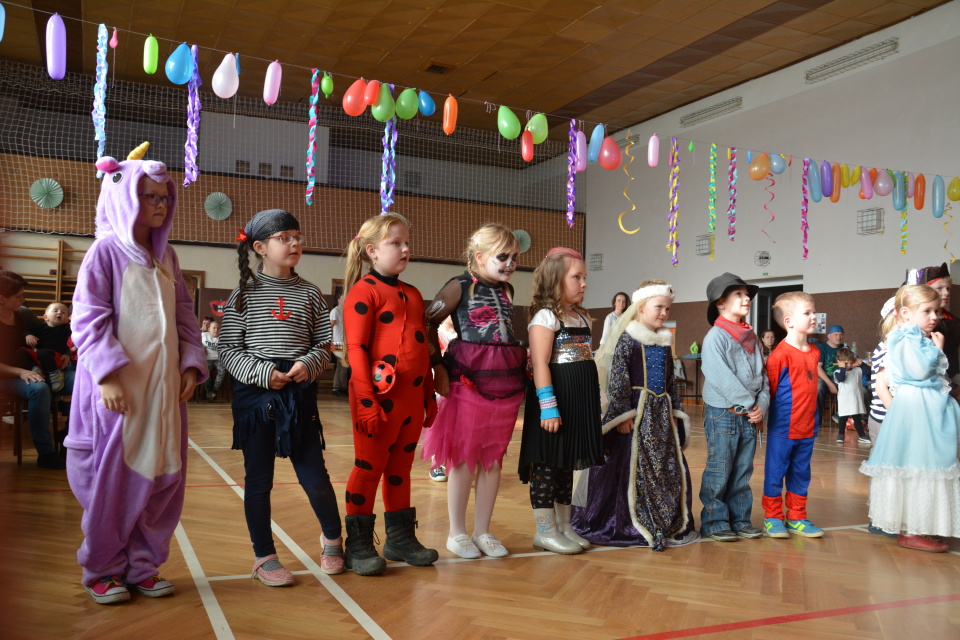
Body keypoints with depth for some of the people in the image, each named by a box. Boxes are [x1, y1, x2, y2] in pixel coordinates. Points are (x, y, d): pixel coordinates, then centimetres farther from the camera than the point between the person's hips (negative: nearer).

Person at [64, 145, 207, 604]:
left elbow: (184, 316, 15)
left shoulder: (167, 256, 13)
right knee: (113, 476, 2)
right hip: (120, 386, -6)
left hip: (164, 386, 6)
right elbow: (88, 319, -10)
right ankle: (102, 570, 19)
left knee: (163, 476, 8)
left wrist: (191, 364, 4)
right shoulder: (106, 250, -4)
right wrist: (108, 374, -17)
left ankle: (142, 565, 21)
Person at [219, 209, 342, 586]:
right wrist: (263, 372, -14)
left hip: (300, 394, 1)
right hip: (255, 392, -1)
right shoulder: (245, 294, 0)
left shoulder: (309, 293, 7)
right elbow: (227, 349, -1)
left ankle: (332, 537, 29)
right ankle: (264, 557, 22)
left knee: (314, 476, 2)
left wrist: (309, 364, -11)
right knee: (258, 478, 7)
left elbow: (324, 344, 9)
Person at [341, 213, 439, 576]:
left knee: (400, 469, 16)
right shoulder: (364, 291, -7)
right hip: (381, 397, -7)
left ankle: (400, 538, 27)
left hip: (412, 397, 7)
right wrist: (366, 402, -19)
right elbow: (356, 349, -13)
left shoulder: (413, 295, 17)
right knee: (368, 468, 2)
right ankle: (358, 545, 14)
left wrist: (429, 396, 18)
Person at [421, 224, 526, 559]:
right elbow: (428, 323, -6)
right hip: (468, 380, -6)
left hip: (507, 381, 6)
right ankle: (456, 533, 15)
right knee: (465, 457, 1)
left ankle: (483, 531, 21)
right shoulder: (461, 285, -3)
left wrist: (522, 365, 10)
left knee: (493, 458, 9)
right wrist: (437, 364, -11)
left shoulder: (507, 290, 14)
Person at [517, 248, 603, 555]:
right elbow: (540, 365, -17)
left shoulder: (582, 317, 16)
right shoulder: (545, 317, -10)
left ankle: (564, 525, 25)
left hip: (580, 401, 9)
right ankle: (545, 530, 9)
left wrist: (593, 403, 17)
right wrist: (548, 406, -23)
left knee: (568, 462, 15)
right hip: (556, 398, -9)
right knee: (547, 463, 0)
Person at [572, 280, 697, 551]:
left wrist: (676, 411, 14)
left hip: (662, 413, 8)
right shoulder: (628, 340, -10)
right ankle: (631, 526, 7)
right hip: (636, 413, -7)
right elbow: (617, 380, -16)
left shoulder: (664, 343, 13)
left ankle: (672, 525, 22)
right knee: (633, 467, -4)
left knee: (671, 468, 10)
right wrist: (624, 414, -19)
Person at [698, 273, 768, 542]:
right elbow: (720, 376, -19)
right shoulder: (715, 336, -10)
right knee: (719, 471, 1)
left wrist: (761, 405, -4)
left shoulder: (751, 337, 13)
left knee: (743, 471, 13)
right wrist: (748, 403, -17)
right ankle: (714, 522, 10)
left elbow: (762, 374, 11)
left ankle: (740, 519, 23)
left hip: (750, 415, 7)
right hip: (722, 413, -7)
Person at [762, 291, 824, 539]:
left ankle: (797, 518, 27)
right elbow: (771, 390, -10)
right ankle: (773, 518, 18)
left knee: (801, 474, 15)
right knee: (775, 473, 6)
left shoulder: (814, 353, 7)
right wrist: (777, 415, -5)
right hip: (783, 428, -7)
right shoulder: (780, 354, -16)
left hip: (807, 428, 7)